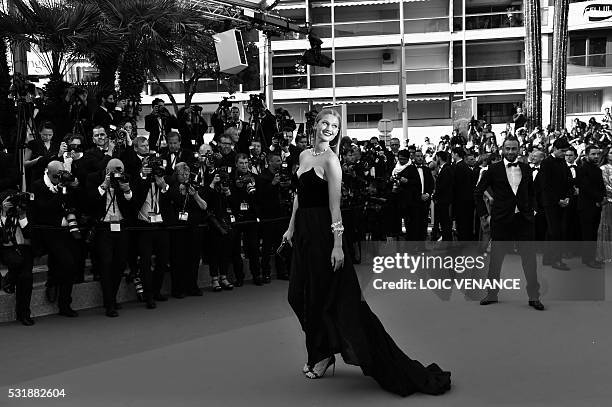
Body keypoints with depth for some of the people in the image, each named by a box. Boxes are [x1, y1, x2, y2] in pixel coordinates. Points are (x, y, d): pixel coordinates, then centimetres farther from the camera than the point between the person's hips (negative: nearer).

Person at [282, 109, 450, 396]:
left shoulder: (330, 160, -12)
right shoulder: (304, 155, 11)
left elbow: (335, 205, -18)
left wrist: (337, 244, -22)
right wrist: (291, 227, 16)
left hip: (322, 230, -8)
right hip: (303, 229, 8)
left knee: (323, 294, 0)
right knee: (300, 295, 11)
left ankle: (323, 354, 16)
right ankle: (319, 353, 25)